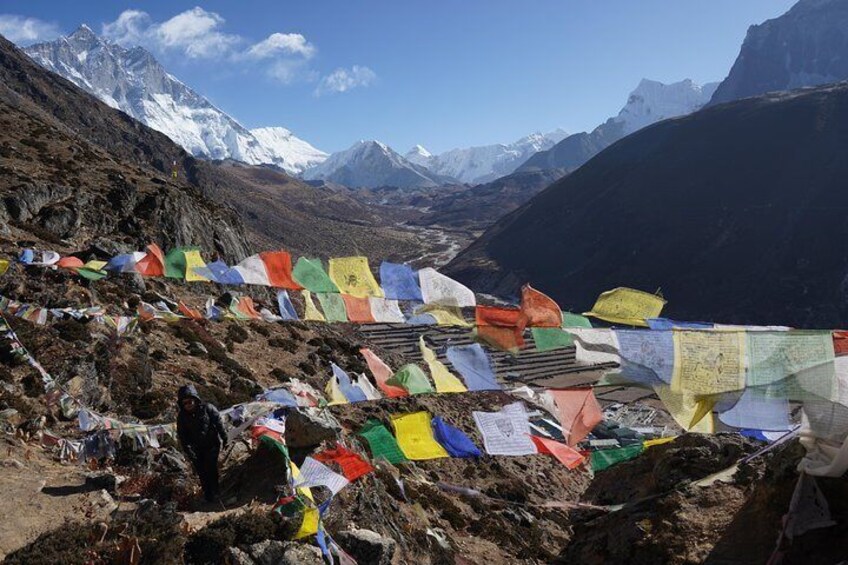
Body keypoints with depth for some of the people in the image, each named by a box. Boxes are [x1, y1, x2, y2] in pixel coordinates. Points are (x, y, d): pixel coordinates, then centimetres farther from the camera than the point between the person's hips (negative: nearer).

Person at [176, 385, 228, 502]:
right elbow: (182, 436, -4)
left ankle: (213, 492, 11)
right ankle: (206, 492, 26)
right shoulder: (182, 417, -8)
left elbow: (219, 423, -8)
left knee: (211, 468, -7)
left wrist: (224, 439, -4)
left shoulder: (207, 408, -16)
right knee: (201, 471, 8)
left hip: (212, 444, -3)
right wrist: (188, 450, -14)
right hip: (196, 448, 3)